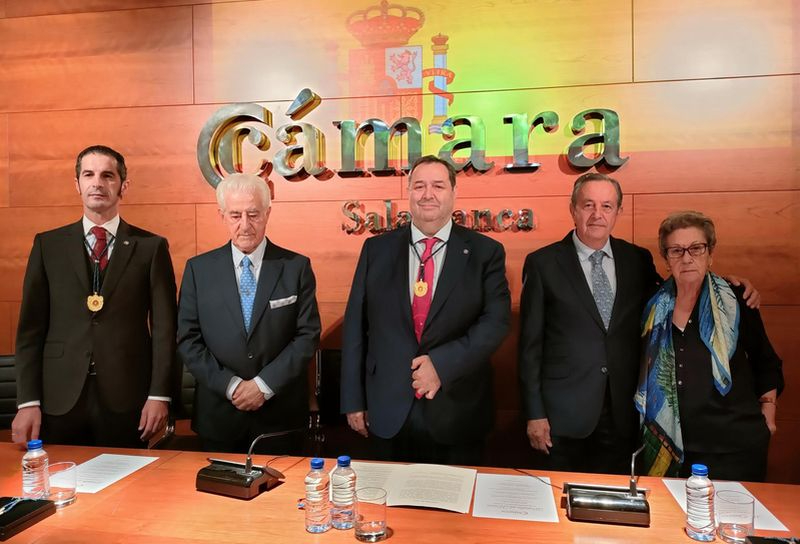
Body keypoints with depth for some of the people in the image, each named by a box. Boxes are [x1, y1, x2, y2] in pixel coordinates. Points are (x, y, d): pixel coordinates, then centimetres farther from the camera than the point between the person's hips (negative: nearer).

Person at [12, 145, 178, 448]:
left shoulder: (150, 246, 1)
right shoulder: (48, 245, 7)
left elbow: (164, 326, -2)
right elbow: (31, 326, 4)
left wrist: (159, 395, -7)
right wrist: (28, 401, -2)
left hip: (126, 400, -1)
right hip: (60, 399, 2)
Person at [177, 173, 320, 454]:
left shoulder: (297, 267, -4)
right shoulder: (198, 269, 0)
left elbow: (308, 335, -6)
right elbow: (187, 339, -1)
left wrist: (264, 384, -13)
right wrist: (230, 386, -11)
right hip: (218, 416, 1)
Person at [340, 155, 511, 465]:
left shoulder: (485, 252, -2)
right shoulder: (377, 249, 3)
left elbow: (496, 321, -9)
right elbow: (355, 326, 2)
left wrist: (442, 364, -20)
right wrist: (353, 401, 1)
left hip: (457, 414, -1)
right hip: (388, 413, 1)